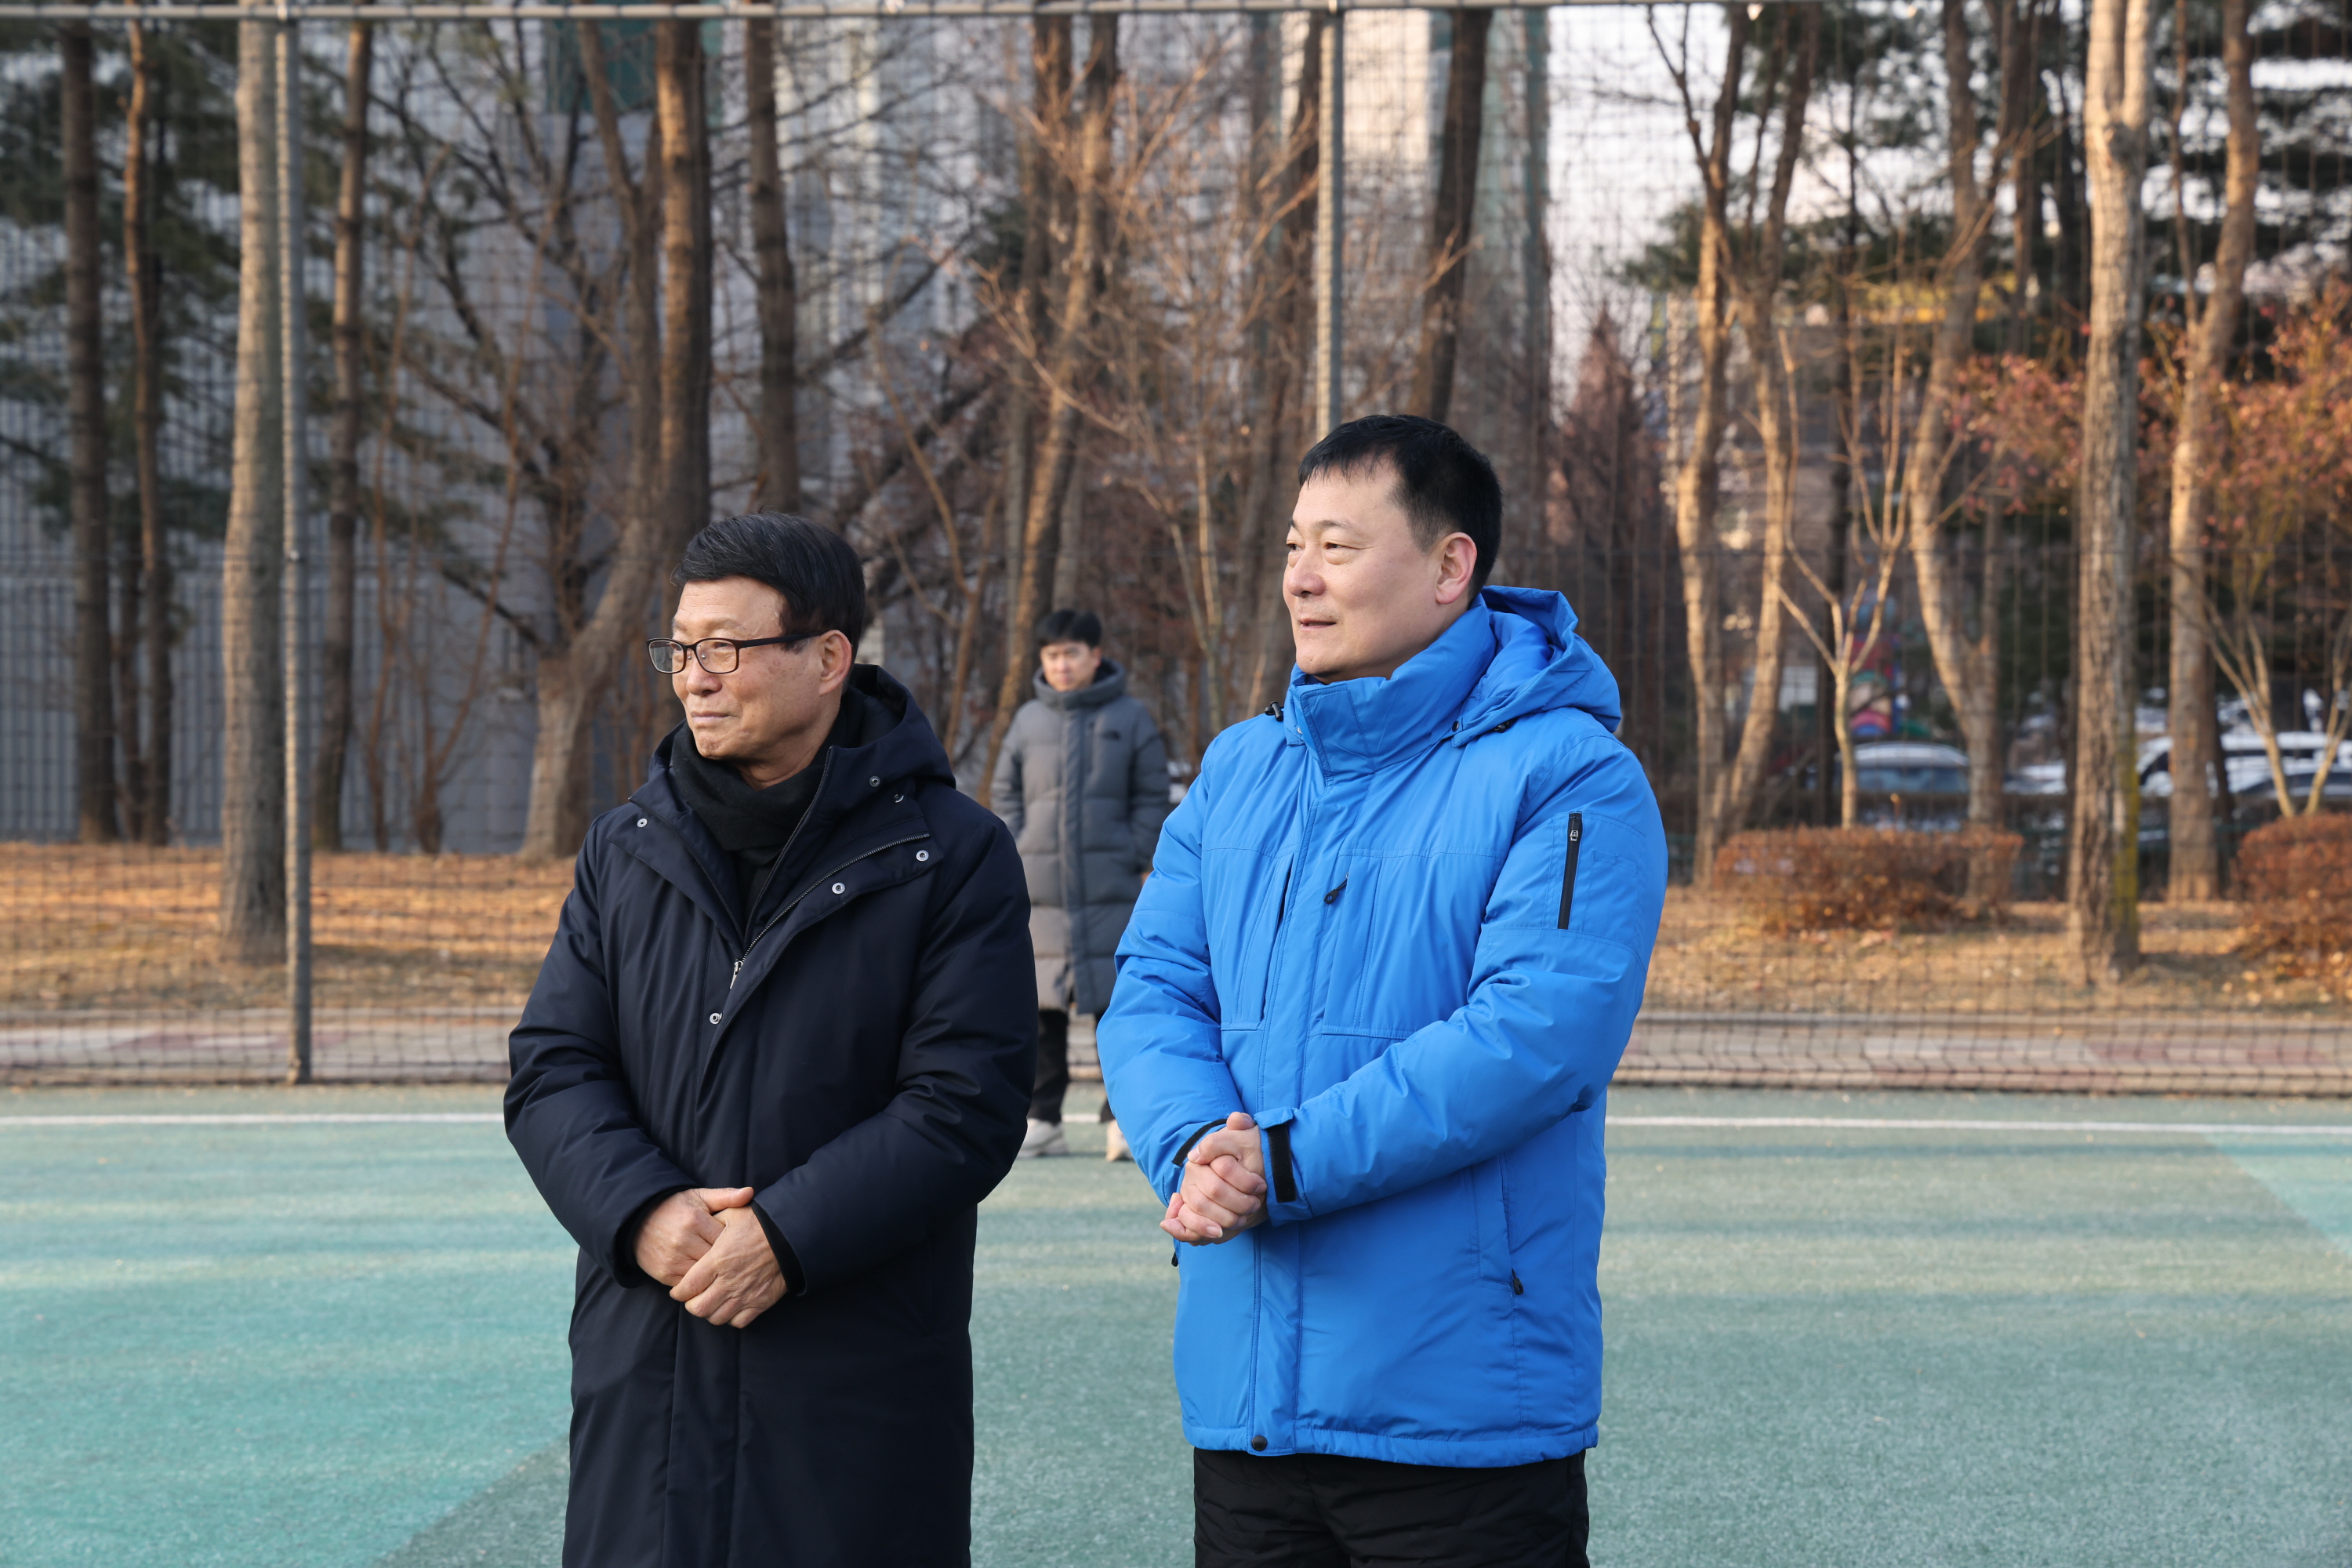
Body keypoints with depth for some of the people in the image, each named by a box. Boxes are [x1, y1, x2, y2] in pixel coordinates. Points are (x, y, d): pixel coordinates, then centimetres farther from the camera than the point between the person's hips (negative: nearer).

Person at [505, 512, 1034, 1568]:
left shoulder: (951, 858, -3)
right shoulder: (628, 851, 11)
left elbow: (965, 1107, -10)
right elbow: (550, 1073, 6)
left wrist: (785, 1237, -18)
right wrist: (641, 1211, -13)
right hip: (644, 1375, 4)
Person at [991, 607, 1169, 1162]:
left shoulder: (1130, 718, 5)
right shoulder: (1028, 721, 10)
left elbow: (1152, 798, 7)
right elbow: (1005, 796, 15)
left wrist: (1134, 857, -4)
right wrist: (1016, 855, 2)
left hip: (1111, 890, -2)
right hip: (1040, 891, 2)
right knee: (1038, 1009, 2)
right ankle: (1041, 1121, 8)